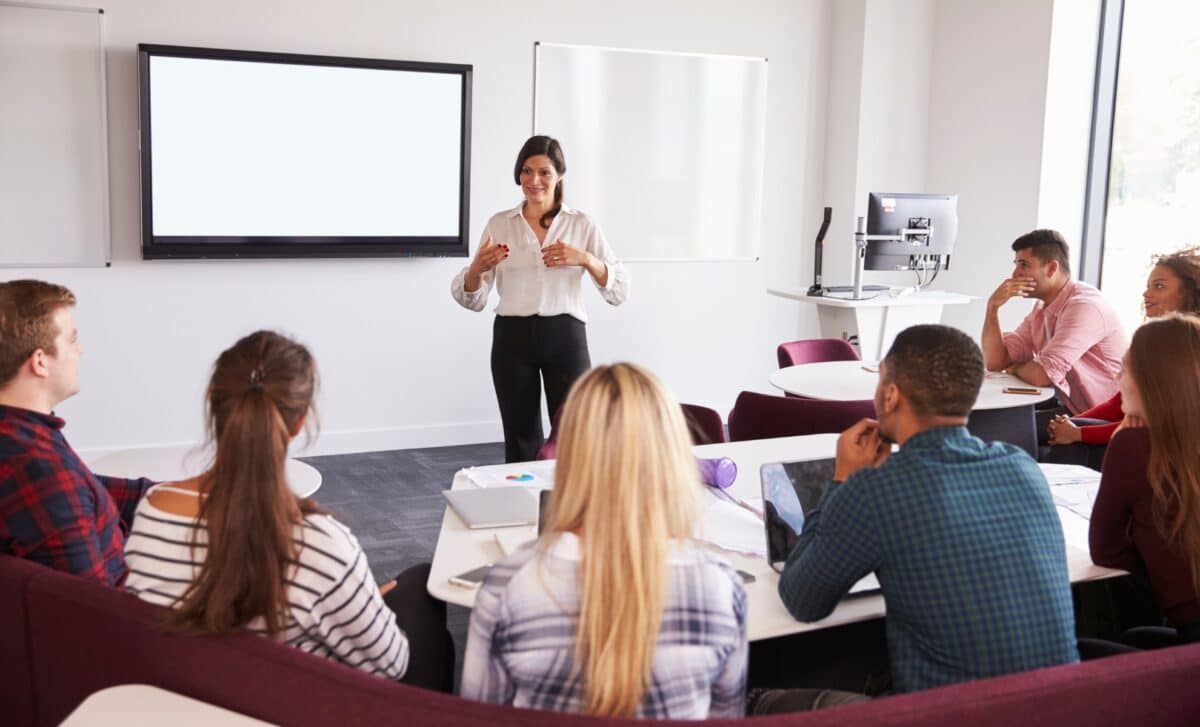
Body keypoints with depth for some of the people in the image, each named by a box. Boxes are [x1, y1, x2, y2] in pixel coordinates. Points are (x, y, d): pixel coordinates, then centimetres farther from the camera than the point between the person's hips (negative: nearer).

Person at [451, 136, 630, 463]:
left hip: (564, 337, -1)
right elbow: (473, 299, 5)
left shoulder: (582, 224, 4)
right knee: (520, 439, 8)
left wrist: (585, 259, -18)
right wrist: (477, 268, -17)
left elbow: (619, 291, -1)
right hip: (512, 338, 1)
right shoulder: (499, 223, 7)